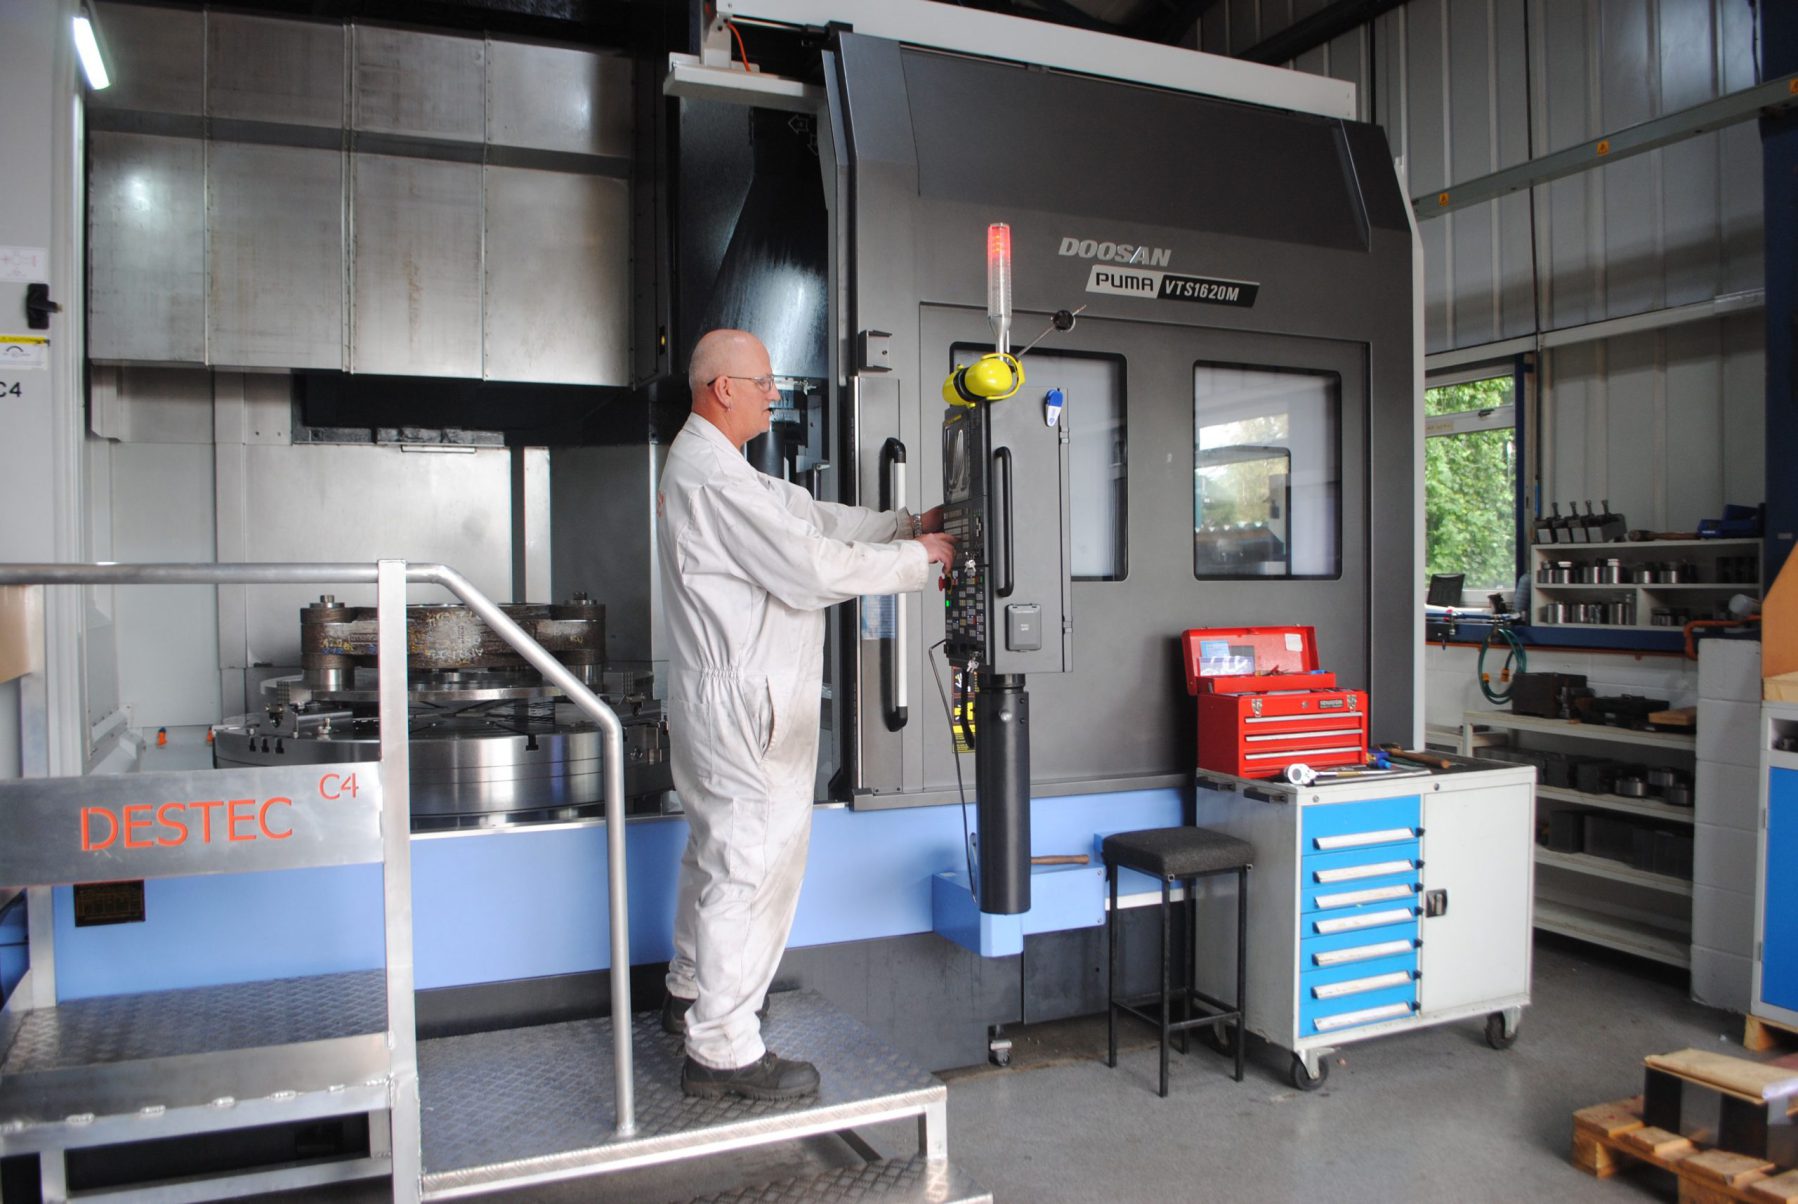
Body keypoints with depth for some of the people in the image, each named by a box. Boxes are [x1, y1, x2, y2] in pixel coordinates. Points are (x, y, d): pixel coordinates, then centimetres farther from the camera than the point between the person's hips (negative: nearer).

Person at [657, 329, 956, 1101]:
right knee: (751, 863, -4)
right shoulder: (714, 477, -20)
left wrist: (905, 525, 9)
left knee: (717, 850, 23)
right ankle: (723, 1049, 6)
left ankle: (693, 994, 39)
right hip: (742, 703, -11)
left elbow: (811, 516, 16)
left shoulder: (706, 465, 15)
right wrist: (917, 559, -11)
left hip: (725, 697, 12)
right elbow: (812, 566, -22)